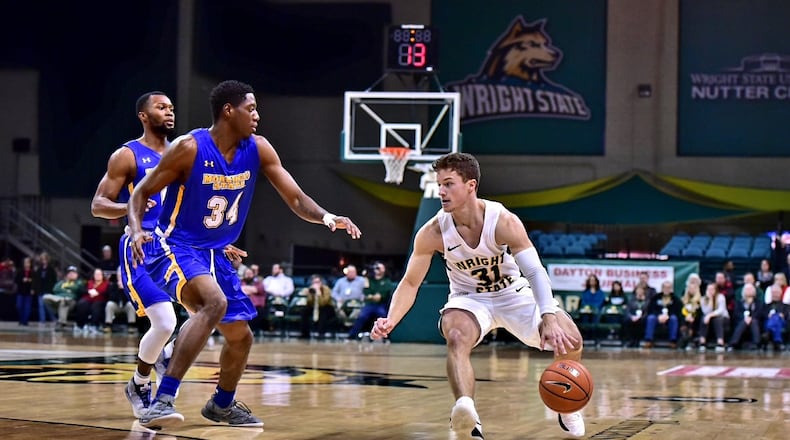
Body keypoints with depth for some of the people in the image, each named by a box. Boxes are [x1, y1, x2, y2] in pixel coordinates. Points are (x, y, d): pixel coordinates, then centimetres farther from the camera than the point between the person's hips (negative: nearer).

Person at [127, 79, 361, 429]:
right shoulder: (189, 148, -18)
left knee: (241, 336, 14)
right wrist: (137, 230, -28)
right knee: (214, 302, -34)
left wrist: (326, 217, -20)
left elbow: (295, 198, -1)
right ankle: (161, 400, -36)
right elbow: (141, 193, -10)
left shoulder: (258, 150, -4)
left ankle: (222, 405, 42)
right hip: (174, 246, -7)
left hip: (215, 253, 7)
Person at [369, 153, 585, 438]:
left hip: (514, 295, 0)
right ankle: (467, 416, -50)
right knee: (456, 339, -34)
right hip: (468, 299, 0)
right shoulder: (432, 232, -20)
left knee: (569, 340, -13)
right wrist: (391, 321, -30)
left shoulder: (504, 222, -26)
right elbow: (410, 283, -12)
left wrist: (549, 318, -46)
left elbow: (535, 271, -31)